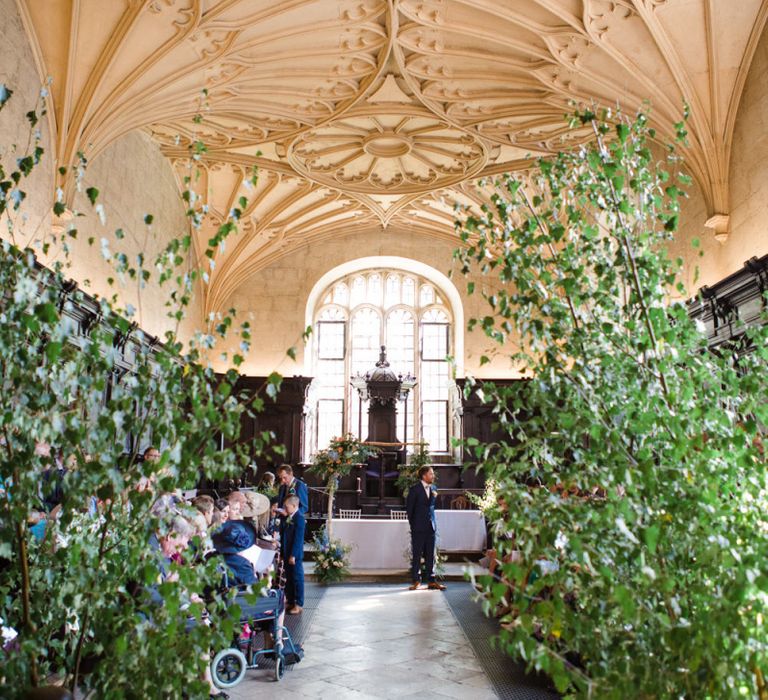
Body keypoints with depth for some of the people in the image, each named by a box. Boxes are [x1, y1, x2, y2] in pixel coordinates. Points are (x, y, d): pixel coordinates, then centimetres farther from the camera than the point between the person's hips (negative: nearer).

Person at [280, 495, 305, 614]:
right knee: (288, 579, 14)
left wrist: (293, 555, -19)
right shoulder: (288, 518, 9)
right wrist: (282, 553, 11)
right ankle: (290, 602, 24)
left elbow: (298, 538, -19)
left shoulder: (299, 518, -16)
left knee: (297, 579, 2)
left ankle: (299, 604, 10)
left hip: (295, 555, -8)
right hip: (287, 554, 8)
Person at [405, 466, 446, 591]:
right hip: (418, 528, -5)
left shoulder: (433, 489, 10)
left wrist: (434, 497, -1)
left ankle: (431, 581, 10)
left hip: (431, 526, 5)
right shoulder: (414, 489, -6)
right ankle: (416, 581, 8)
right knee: (417, 555, 1)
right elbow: (409, 508, -2)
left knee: (430, 555, 6)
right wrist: (413, 524, -1)